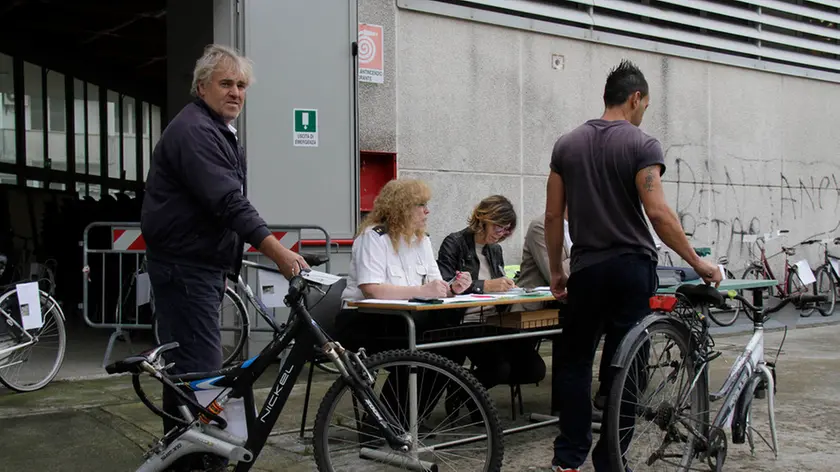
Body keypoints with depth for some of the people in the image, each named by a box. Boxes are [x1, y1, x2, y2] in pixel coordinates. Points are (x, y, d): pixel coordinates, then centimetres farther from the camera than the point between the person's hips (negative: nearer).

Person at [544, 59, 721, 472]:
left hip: (587, 269, 3)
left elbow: (553, 216, 6)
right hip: (631, 268, -3)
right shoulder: (641, 144, -7)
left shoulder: (567, 144, 6)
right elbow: (657, 213, -17)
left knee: (575, 361, 12)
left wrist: (556, 271, 14)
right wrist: (697, 263, -9)